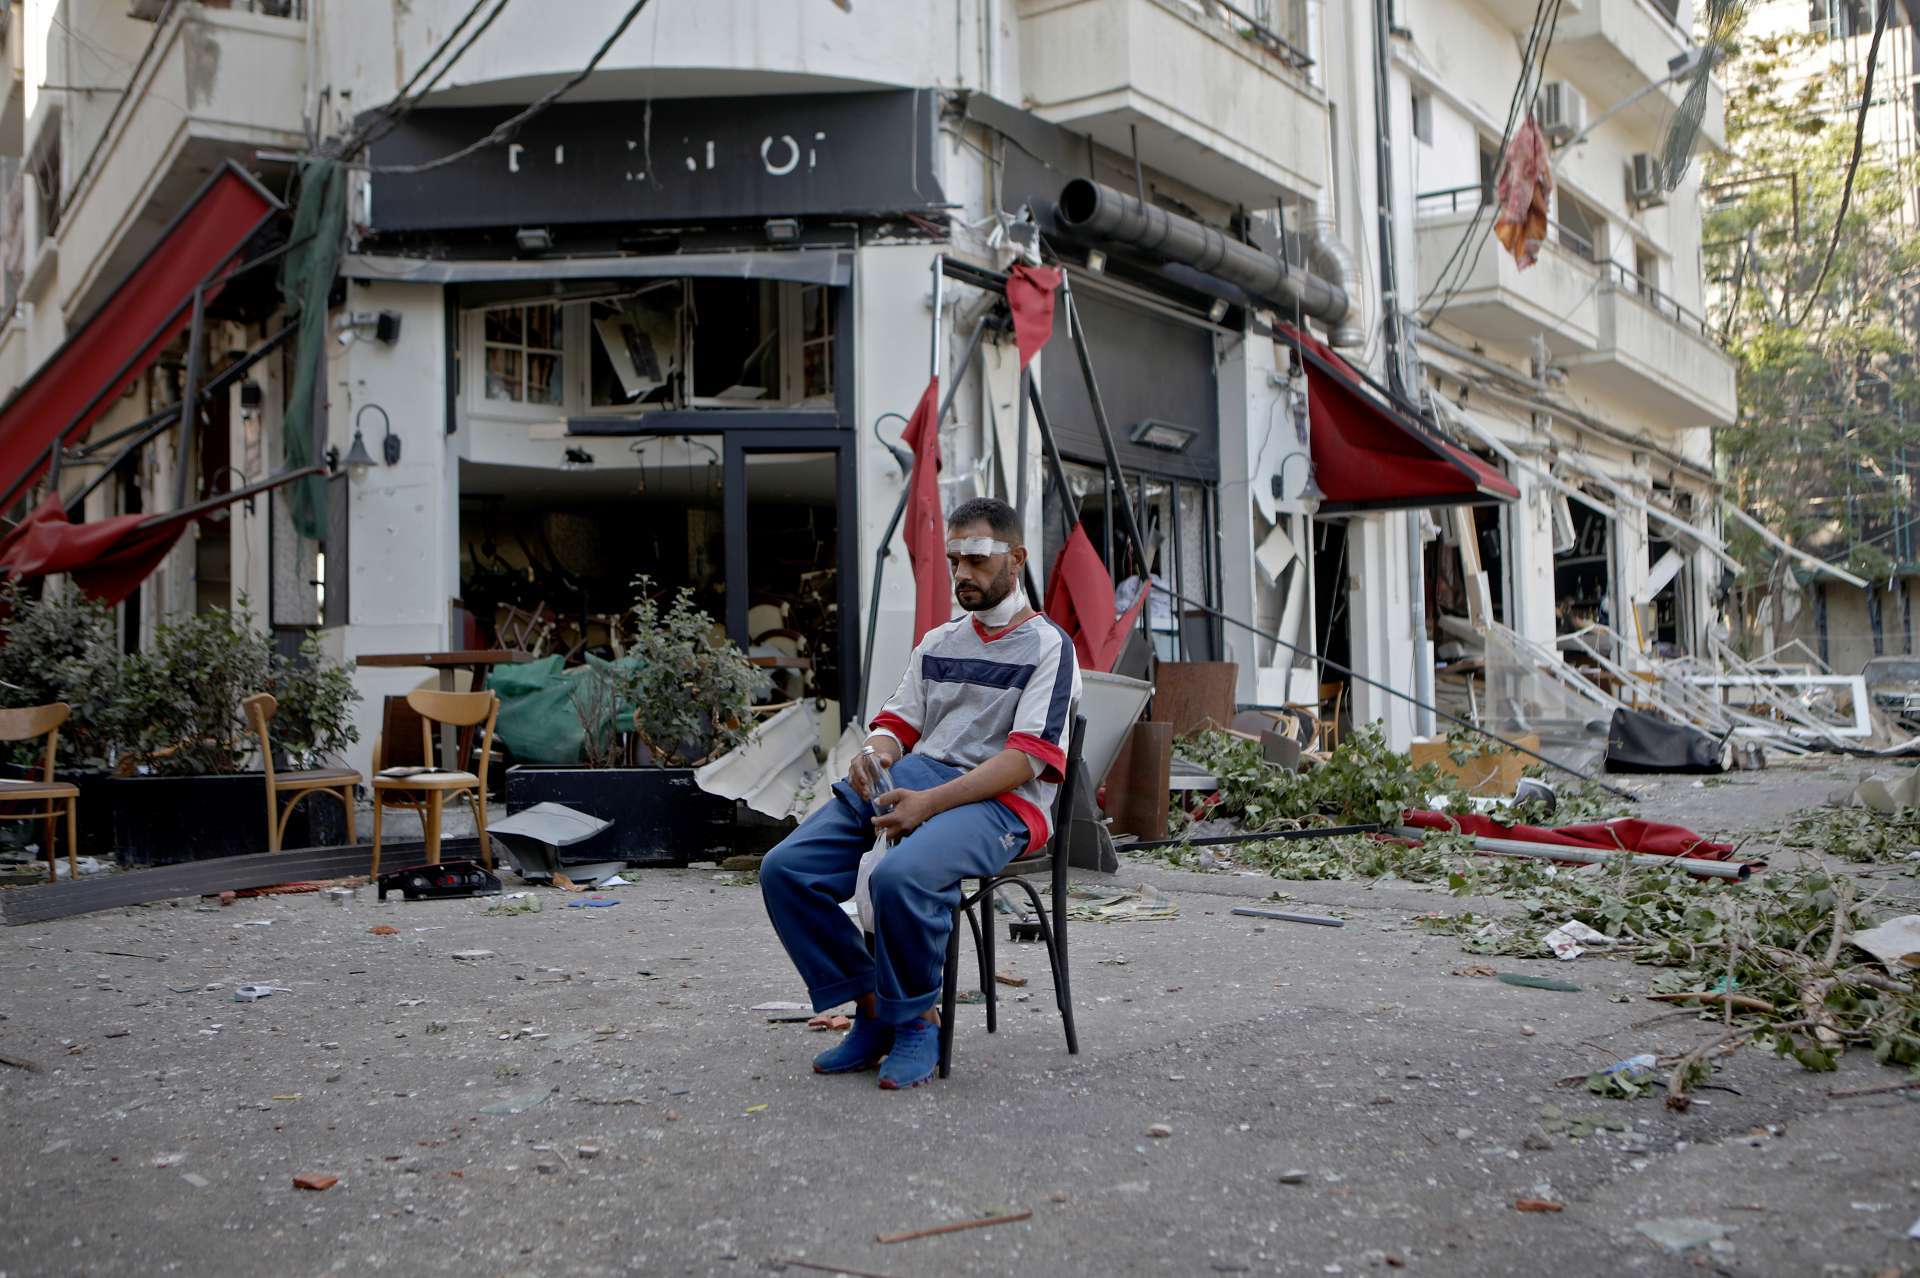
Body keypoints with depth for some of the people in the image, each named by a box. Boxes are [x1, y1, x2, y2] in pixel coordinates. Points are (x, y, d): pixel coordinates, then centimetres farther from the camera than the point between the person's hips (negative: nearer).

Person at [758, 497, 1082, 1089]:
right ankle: (872, 1011, -4)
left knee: (900, 877, -37)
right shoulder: (937, 643, 24)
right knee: (785, 869, -15)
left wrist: (930, 803, -20)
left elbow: (1027, 758, -10)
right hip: (912, 777, 7)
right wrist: (876, 752, -3)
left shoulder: (1048, 646, 2)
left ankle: (917, 1020, -12)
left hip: (1001, 801, -7)